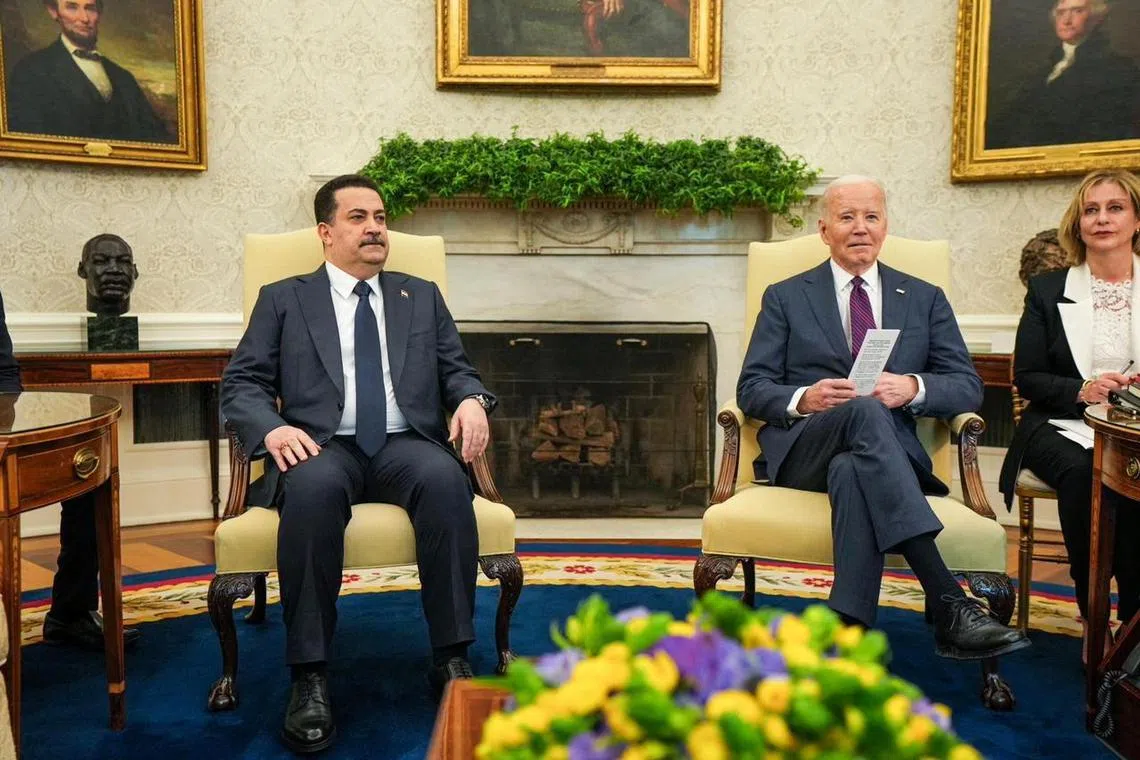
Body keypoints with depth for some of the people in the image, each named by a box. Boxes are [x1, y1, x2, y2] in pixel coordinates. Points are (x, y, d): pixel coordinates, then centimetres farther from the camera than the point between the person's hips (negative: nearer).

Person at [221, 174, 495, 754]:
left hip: (406, 445, 2)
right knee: (313, 487, -37)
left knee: (444, 478, -34)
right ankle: (309, 676, -29)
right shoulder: (283, 299, 17)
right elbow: (241, 383, 8)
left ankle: (451, 659, -26)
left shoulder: (422, 297, 24)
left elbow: (457, 370, 19)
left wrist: (472, 399, -6)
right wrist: (272, 427, -14)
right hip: (322, 447, -1)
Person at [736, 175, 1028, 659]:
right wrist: (802, 399, -15)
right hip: (802, 450, -1)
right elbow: (751, 389, 8)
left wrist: (913, 388, -12)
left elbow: (968, 387, 11)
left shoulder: (925, 299, 20)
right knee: (864, 411, -36)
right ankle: (948, 604, -44)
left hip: (891, 449, 1)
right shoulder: (785, 298, 16)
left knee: (851, 469, -38)